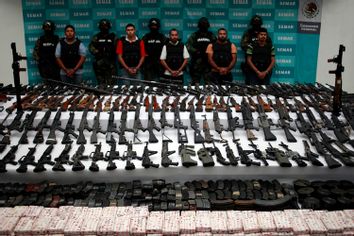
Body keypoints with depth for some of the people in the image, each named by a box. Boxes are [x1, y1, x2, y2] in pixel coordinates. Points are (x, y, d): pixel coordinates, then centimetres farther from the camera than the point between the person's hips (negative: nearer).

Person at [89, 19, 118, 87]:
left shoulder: (113, 37, 9)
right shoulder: (96, 37, 12)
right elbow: (91, 47, 0)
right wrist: (97, 52, -16)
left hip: (111, 64, -1)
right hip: (99, 63, 1)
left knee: (111, 83, -6)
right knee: (101, 84, 1)